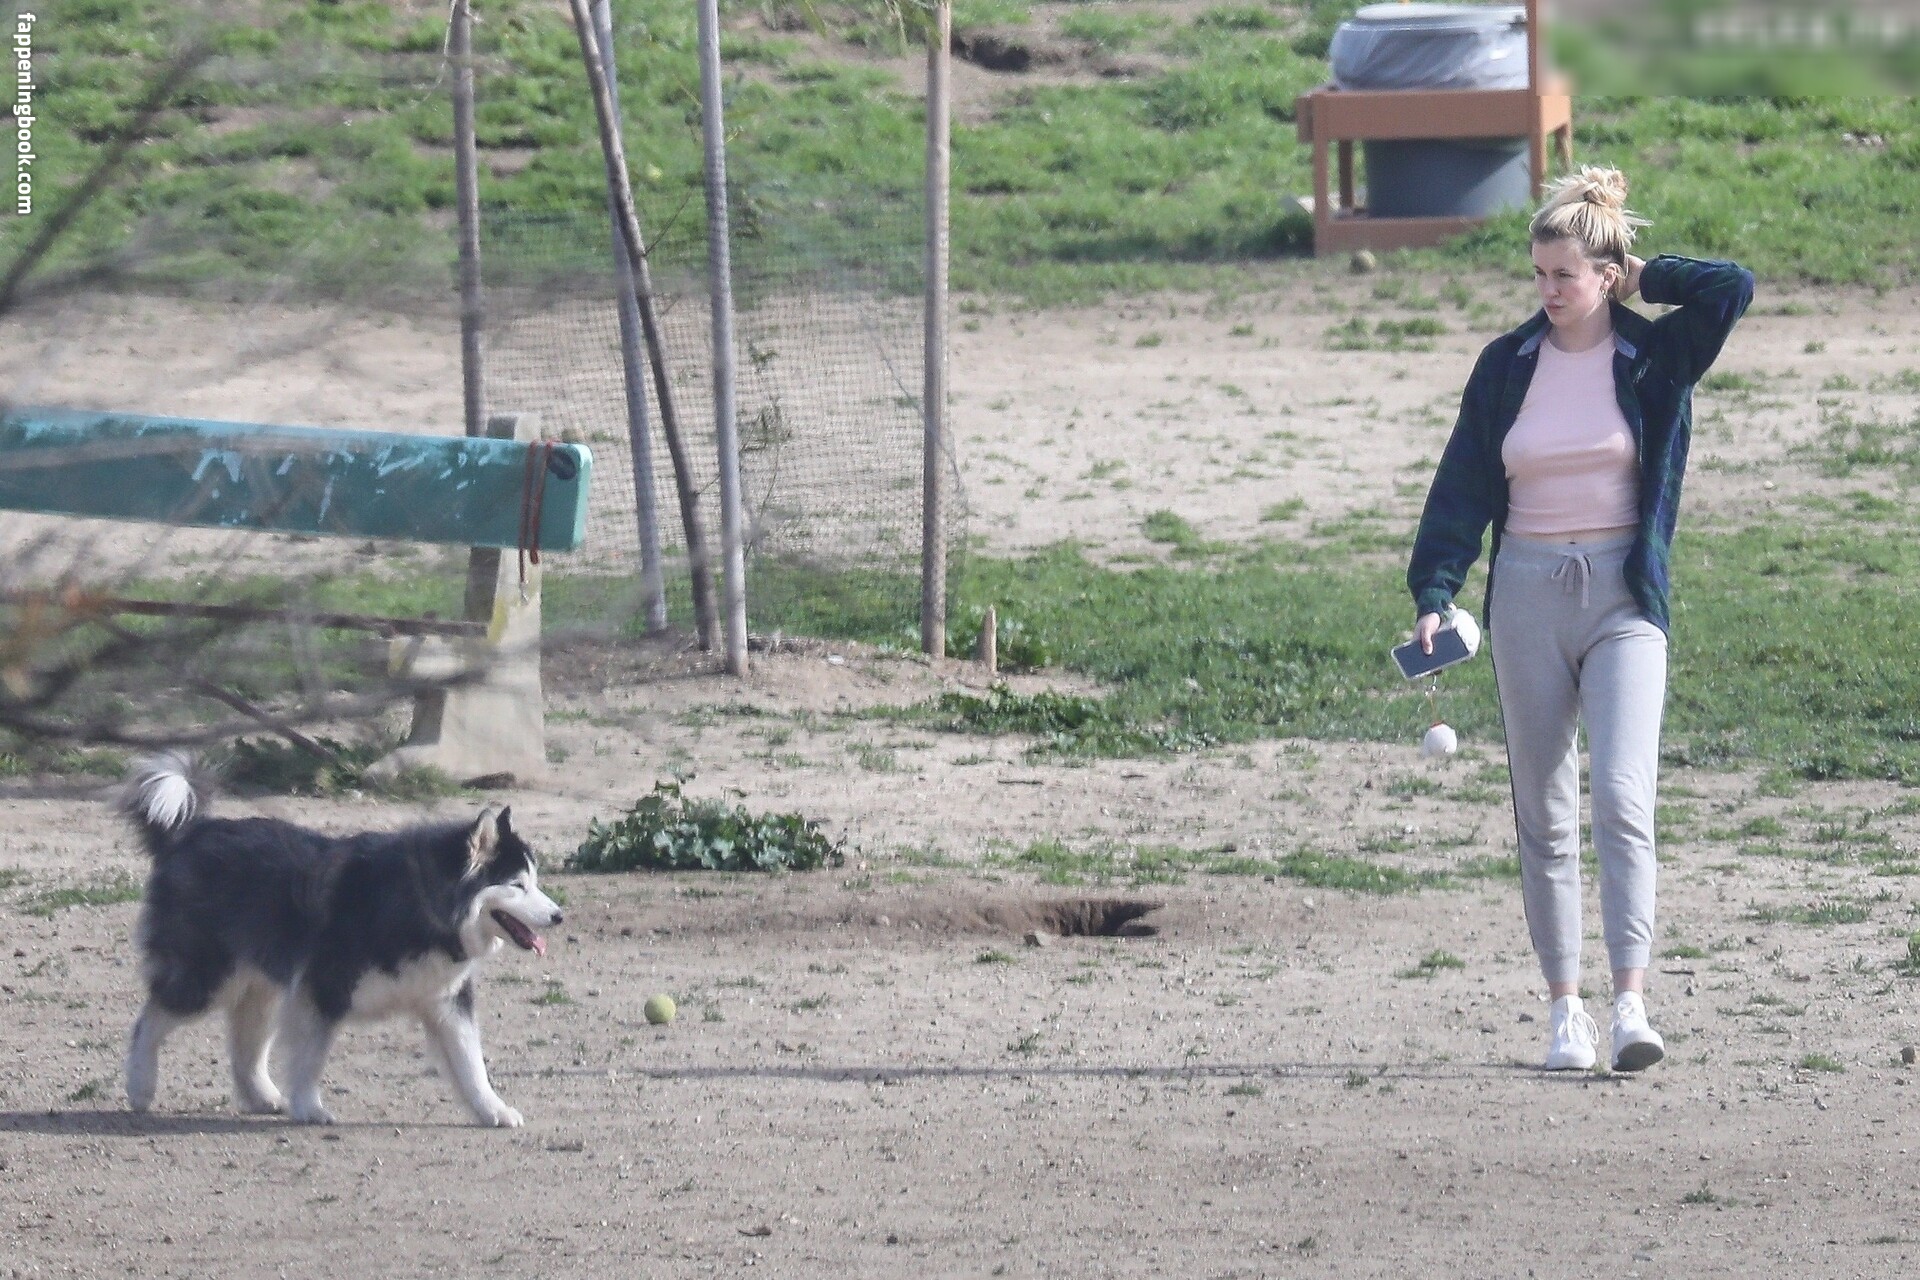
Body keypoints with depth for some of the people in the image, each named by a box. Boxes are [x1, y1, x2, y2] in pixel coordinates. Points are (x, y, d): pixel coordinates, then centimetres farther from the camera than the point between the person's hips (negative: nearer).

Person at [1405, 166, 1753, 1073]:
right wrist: (1435, 593, -6)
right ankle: (1565, 1012, 9)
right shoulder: (1508, 365, 5)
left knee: (1622, 799, -16)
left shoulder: (1652, 357, 0)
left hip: (1624, 594, -3)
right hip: (1527, 597, 3)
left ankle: (1631, 1006, -22)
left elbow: (1732, 287, -15)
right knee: (1543, 816, 4)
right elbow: (1463, 486, 4)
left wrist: (1642, 278, -2)